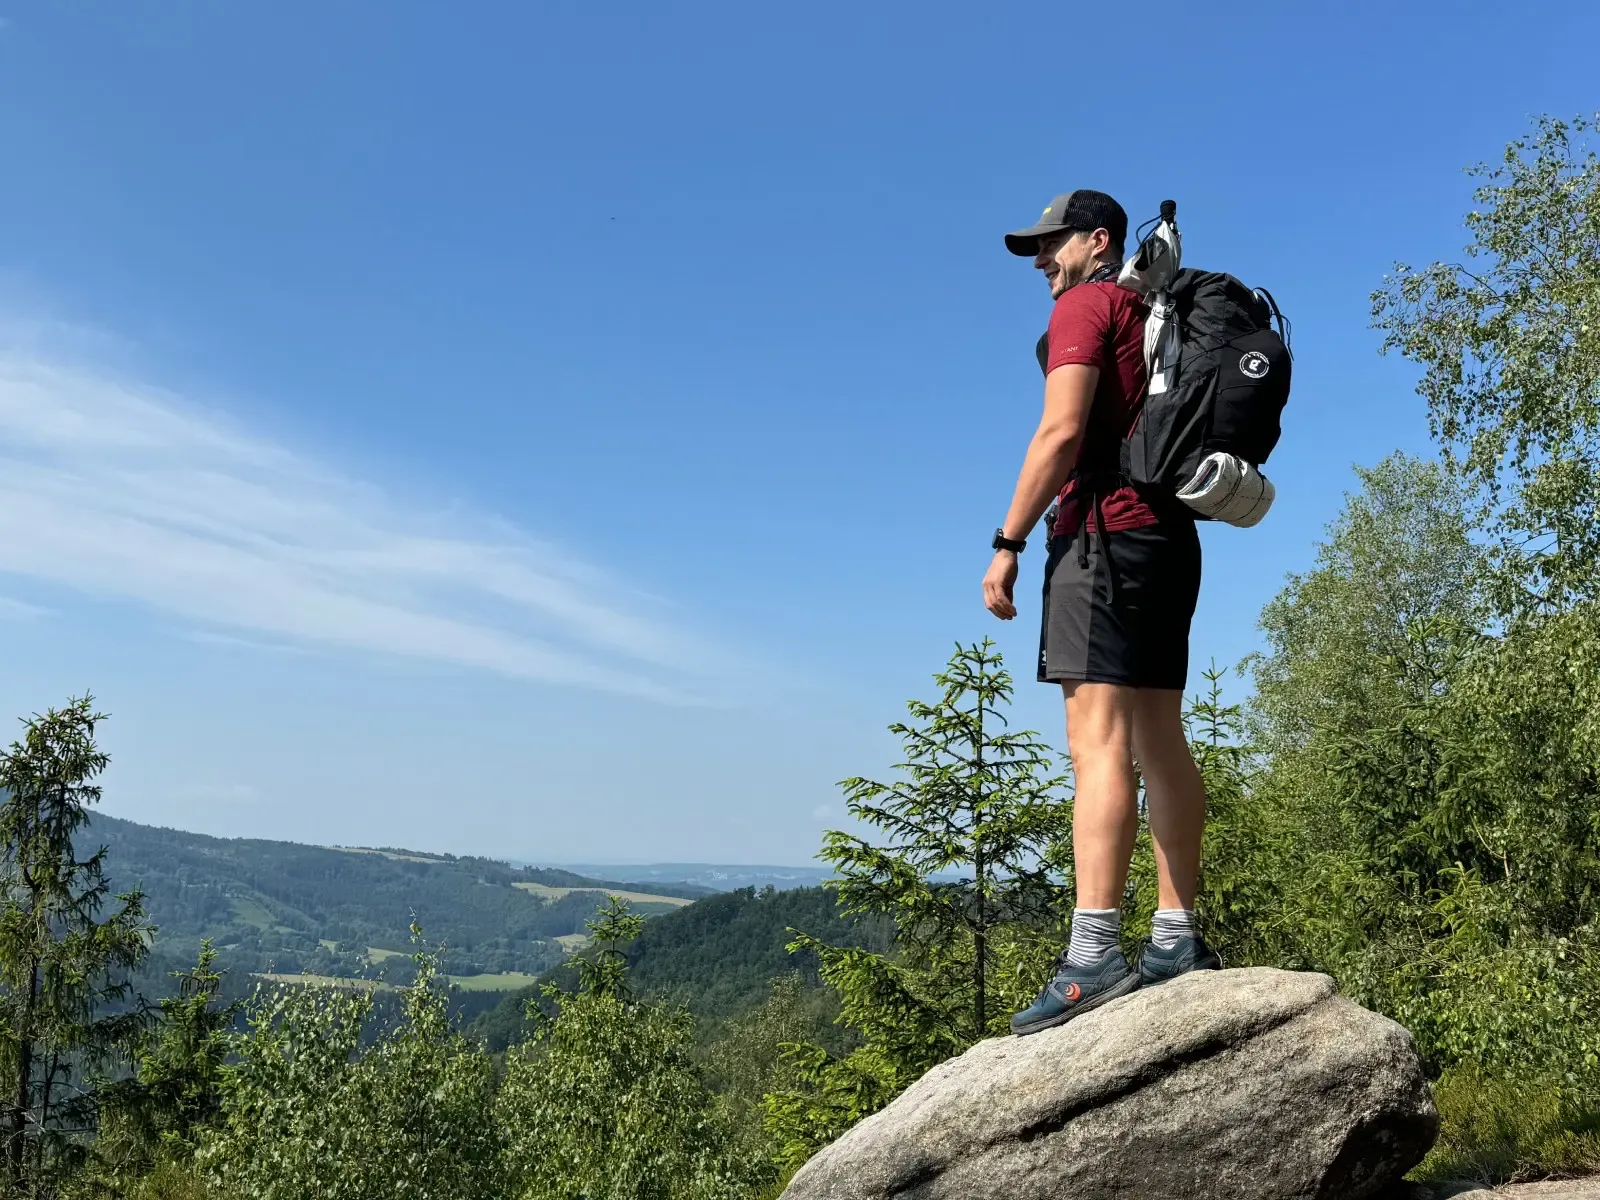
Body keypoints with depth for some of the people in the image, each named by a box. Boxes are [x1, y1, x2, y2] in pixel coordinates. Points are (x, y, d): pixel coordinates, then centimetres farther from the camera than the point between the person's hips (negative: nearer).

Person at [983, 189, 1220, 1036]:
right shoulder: (1153, 316, 25)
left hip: (1106, 530, -10)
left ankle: (1093, 957, -23)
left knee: (1097, 737, -17)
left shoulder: (1085, 304, -2)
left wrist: (1007, 542, -15)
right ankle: (1178, 940, 10)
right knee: (1159, 738, 8)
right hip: (1168, 532, 10)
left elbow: (1061, 431, -15)